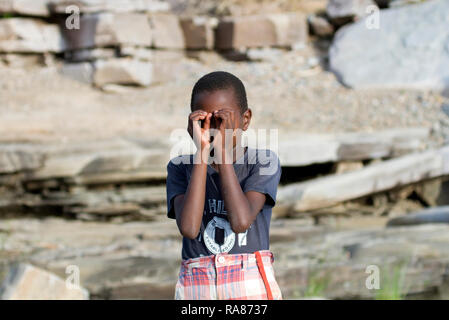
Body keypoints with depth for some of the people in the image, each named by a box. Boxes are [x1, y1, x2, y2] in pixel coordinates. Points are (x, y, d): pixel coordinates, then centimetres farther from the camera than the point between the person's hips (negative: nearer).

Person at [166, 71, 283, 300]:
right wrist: (202, 152, -11)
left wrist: (223, 151, -12)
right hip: (197, 289, 1)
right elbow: (189, 228, -12)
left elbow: (241, 221, -15)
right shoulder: (181, 168, 5)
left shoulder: (264, 162, 1)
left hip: (251, 288, -1)